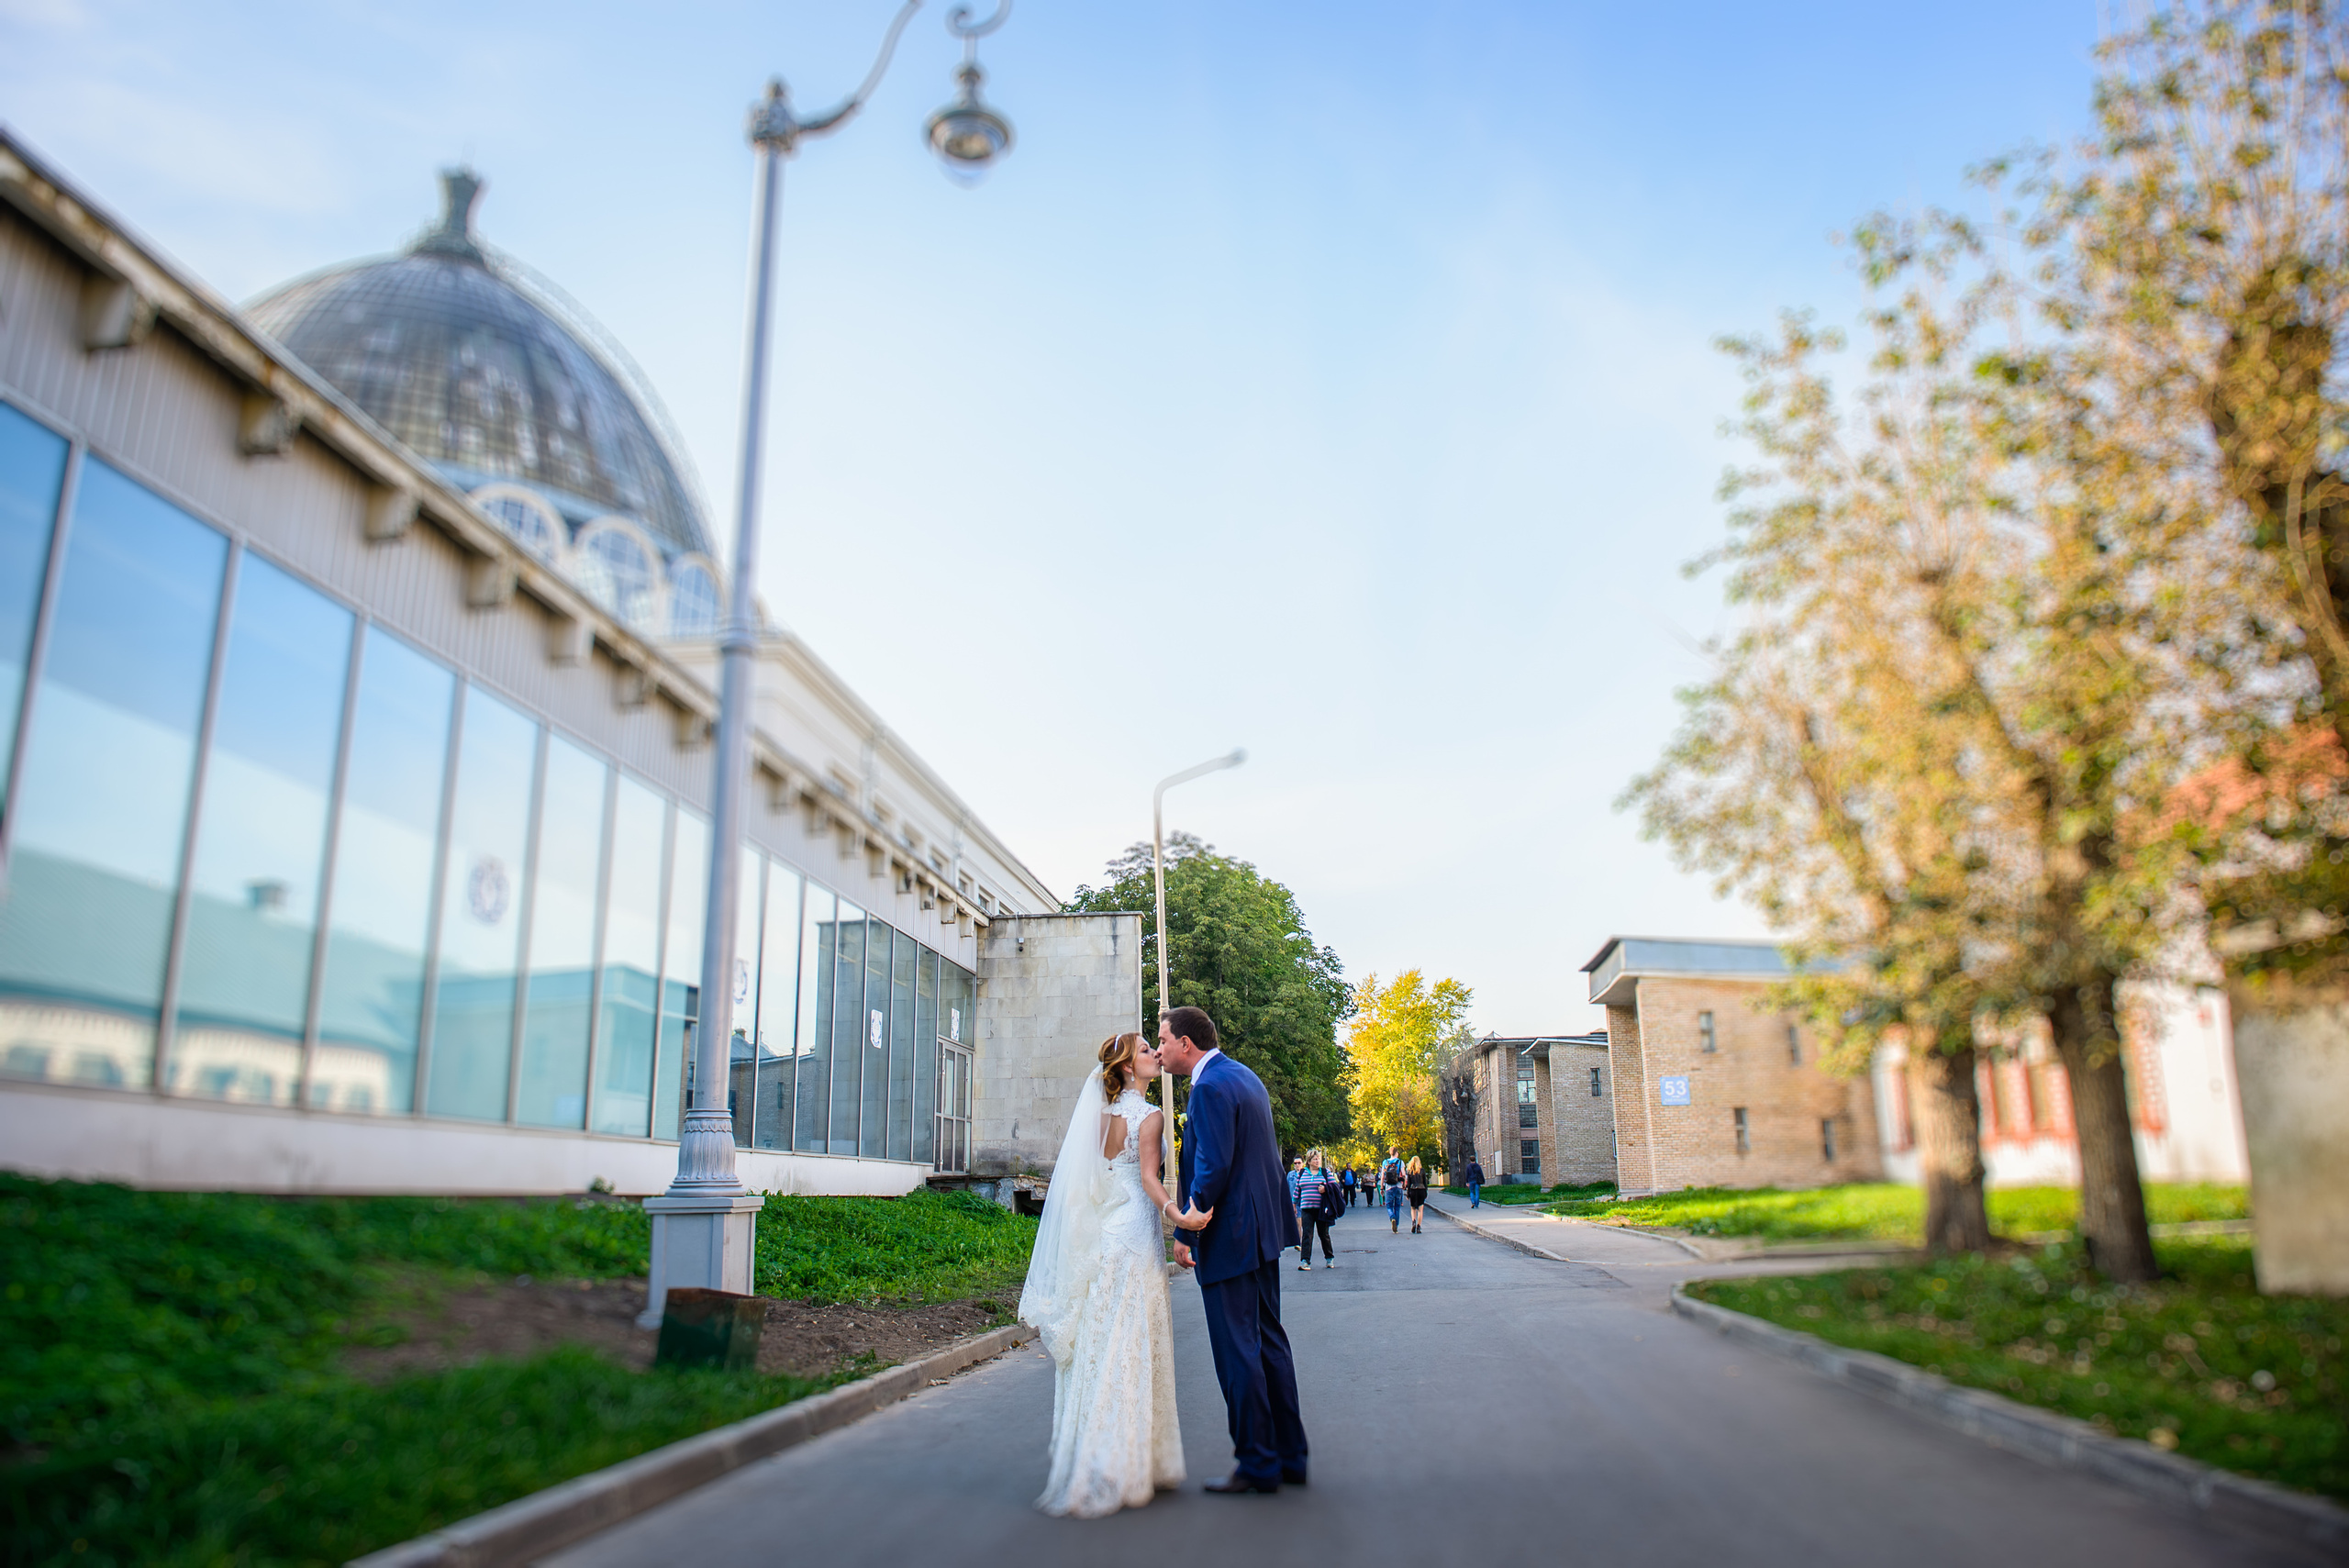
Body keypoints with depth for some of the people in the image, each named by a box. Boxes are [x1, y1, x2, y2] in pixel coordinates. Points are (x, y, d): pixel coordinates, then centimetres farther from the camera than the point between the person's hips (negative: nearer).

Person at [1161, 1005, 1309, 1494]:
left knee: (1238, 1352, -1)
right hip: (1264, 1230, 10)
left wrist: (1187, 1231, -16)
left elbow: (1213, 1167, -23)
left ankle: (1257, 1465, 7)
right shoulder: (1246, 1077, 14)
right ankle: (1289, 1457, 22)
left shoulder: (1210, 1087, -17)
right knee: (1269, 1342, 15)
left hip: (1229, 1238, -10)